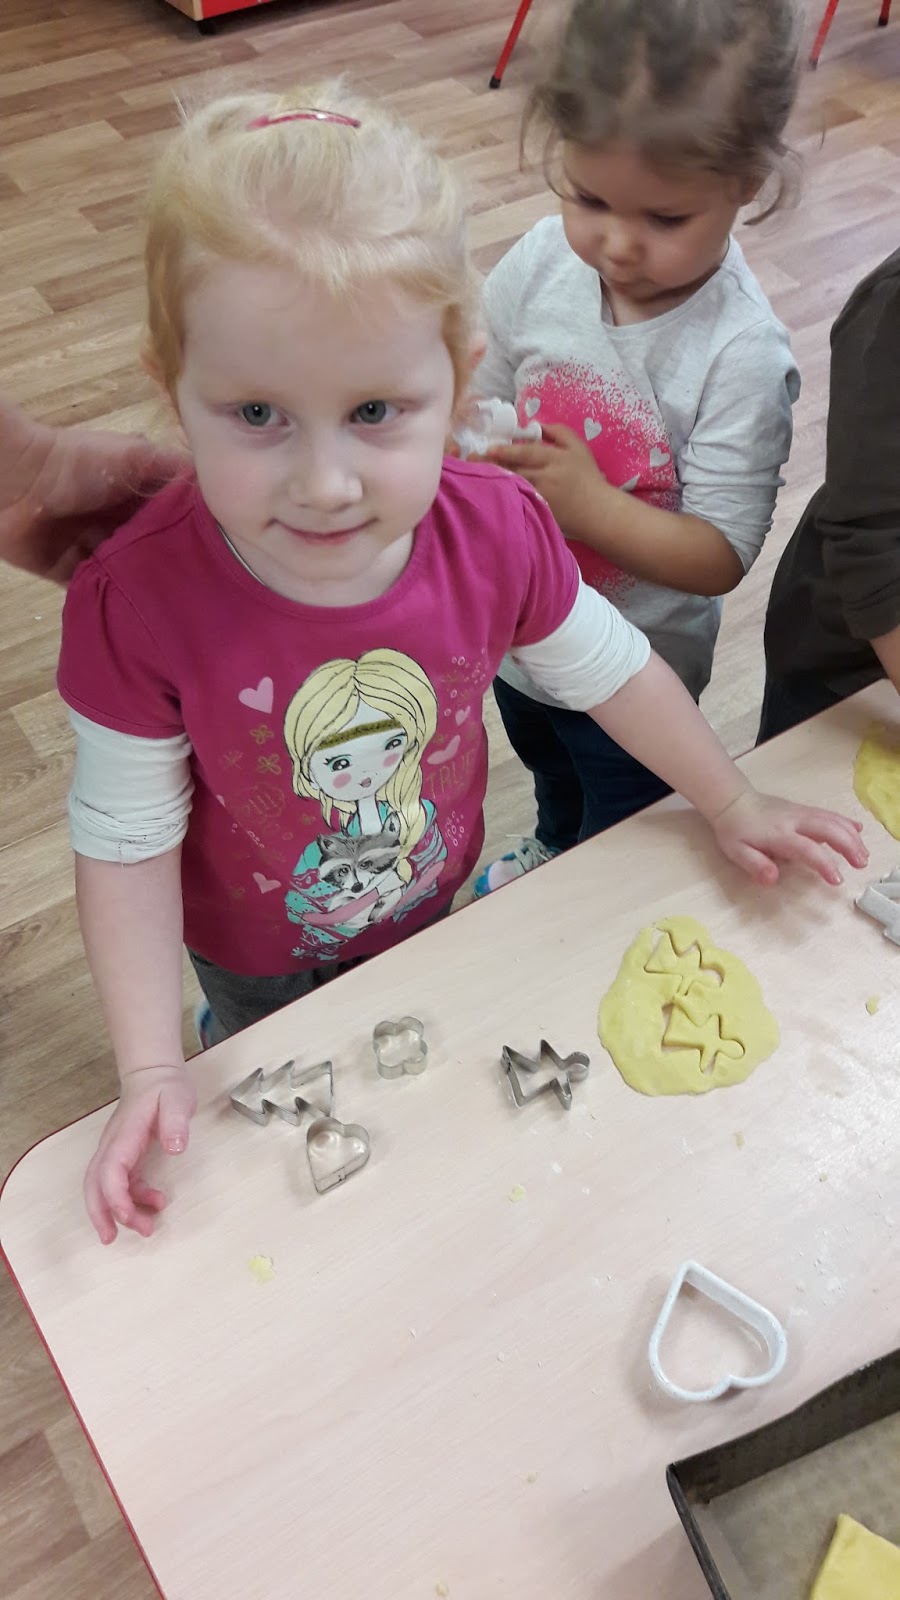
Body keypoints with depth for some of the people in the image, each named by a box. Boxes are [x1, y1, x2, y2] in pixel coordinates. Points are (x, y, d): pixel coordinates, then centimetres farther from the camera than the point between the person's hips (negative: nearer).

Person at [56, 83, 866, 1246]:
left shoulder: (496, 532, -29)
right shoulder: (137, 604, -36)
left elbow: (610, 669, -11)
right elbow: (126, 845, -25)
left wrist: (734, 809, 0)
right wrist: (150, 1073, -26)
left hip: (436, 906, 2)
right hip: (256, 954, -1)